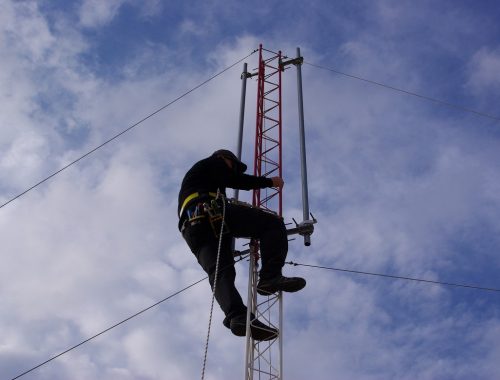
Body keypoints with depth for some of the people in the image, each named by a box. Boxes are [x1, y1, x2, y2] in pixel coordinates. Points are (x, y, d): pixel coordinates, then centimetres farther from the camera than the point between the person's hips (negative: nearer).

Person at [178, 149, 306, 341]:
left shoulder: (195, 174, 46)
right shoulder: (212, 163, 23)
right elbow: (235, 180, 6)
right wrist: (270, 181, 15)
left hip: (192, 228, 8)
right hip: (211, 213, -8)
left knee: (219, 272, -13)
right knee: (273, 223, -9)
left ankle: (237, 317, -38)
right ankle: (270, 277, -30)